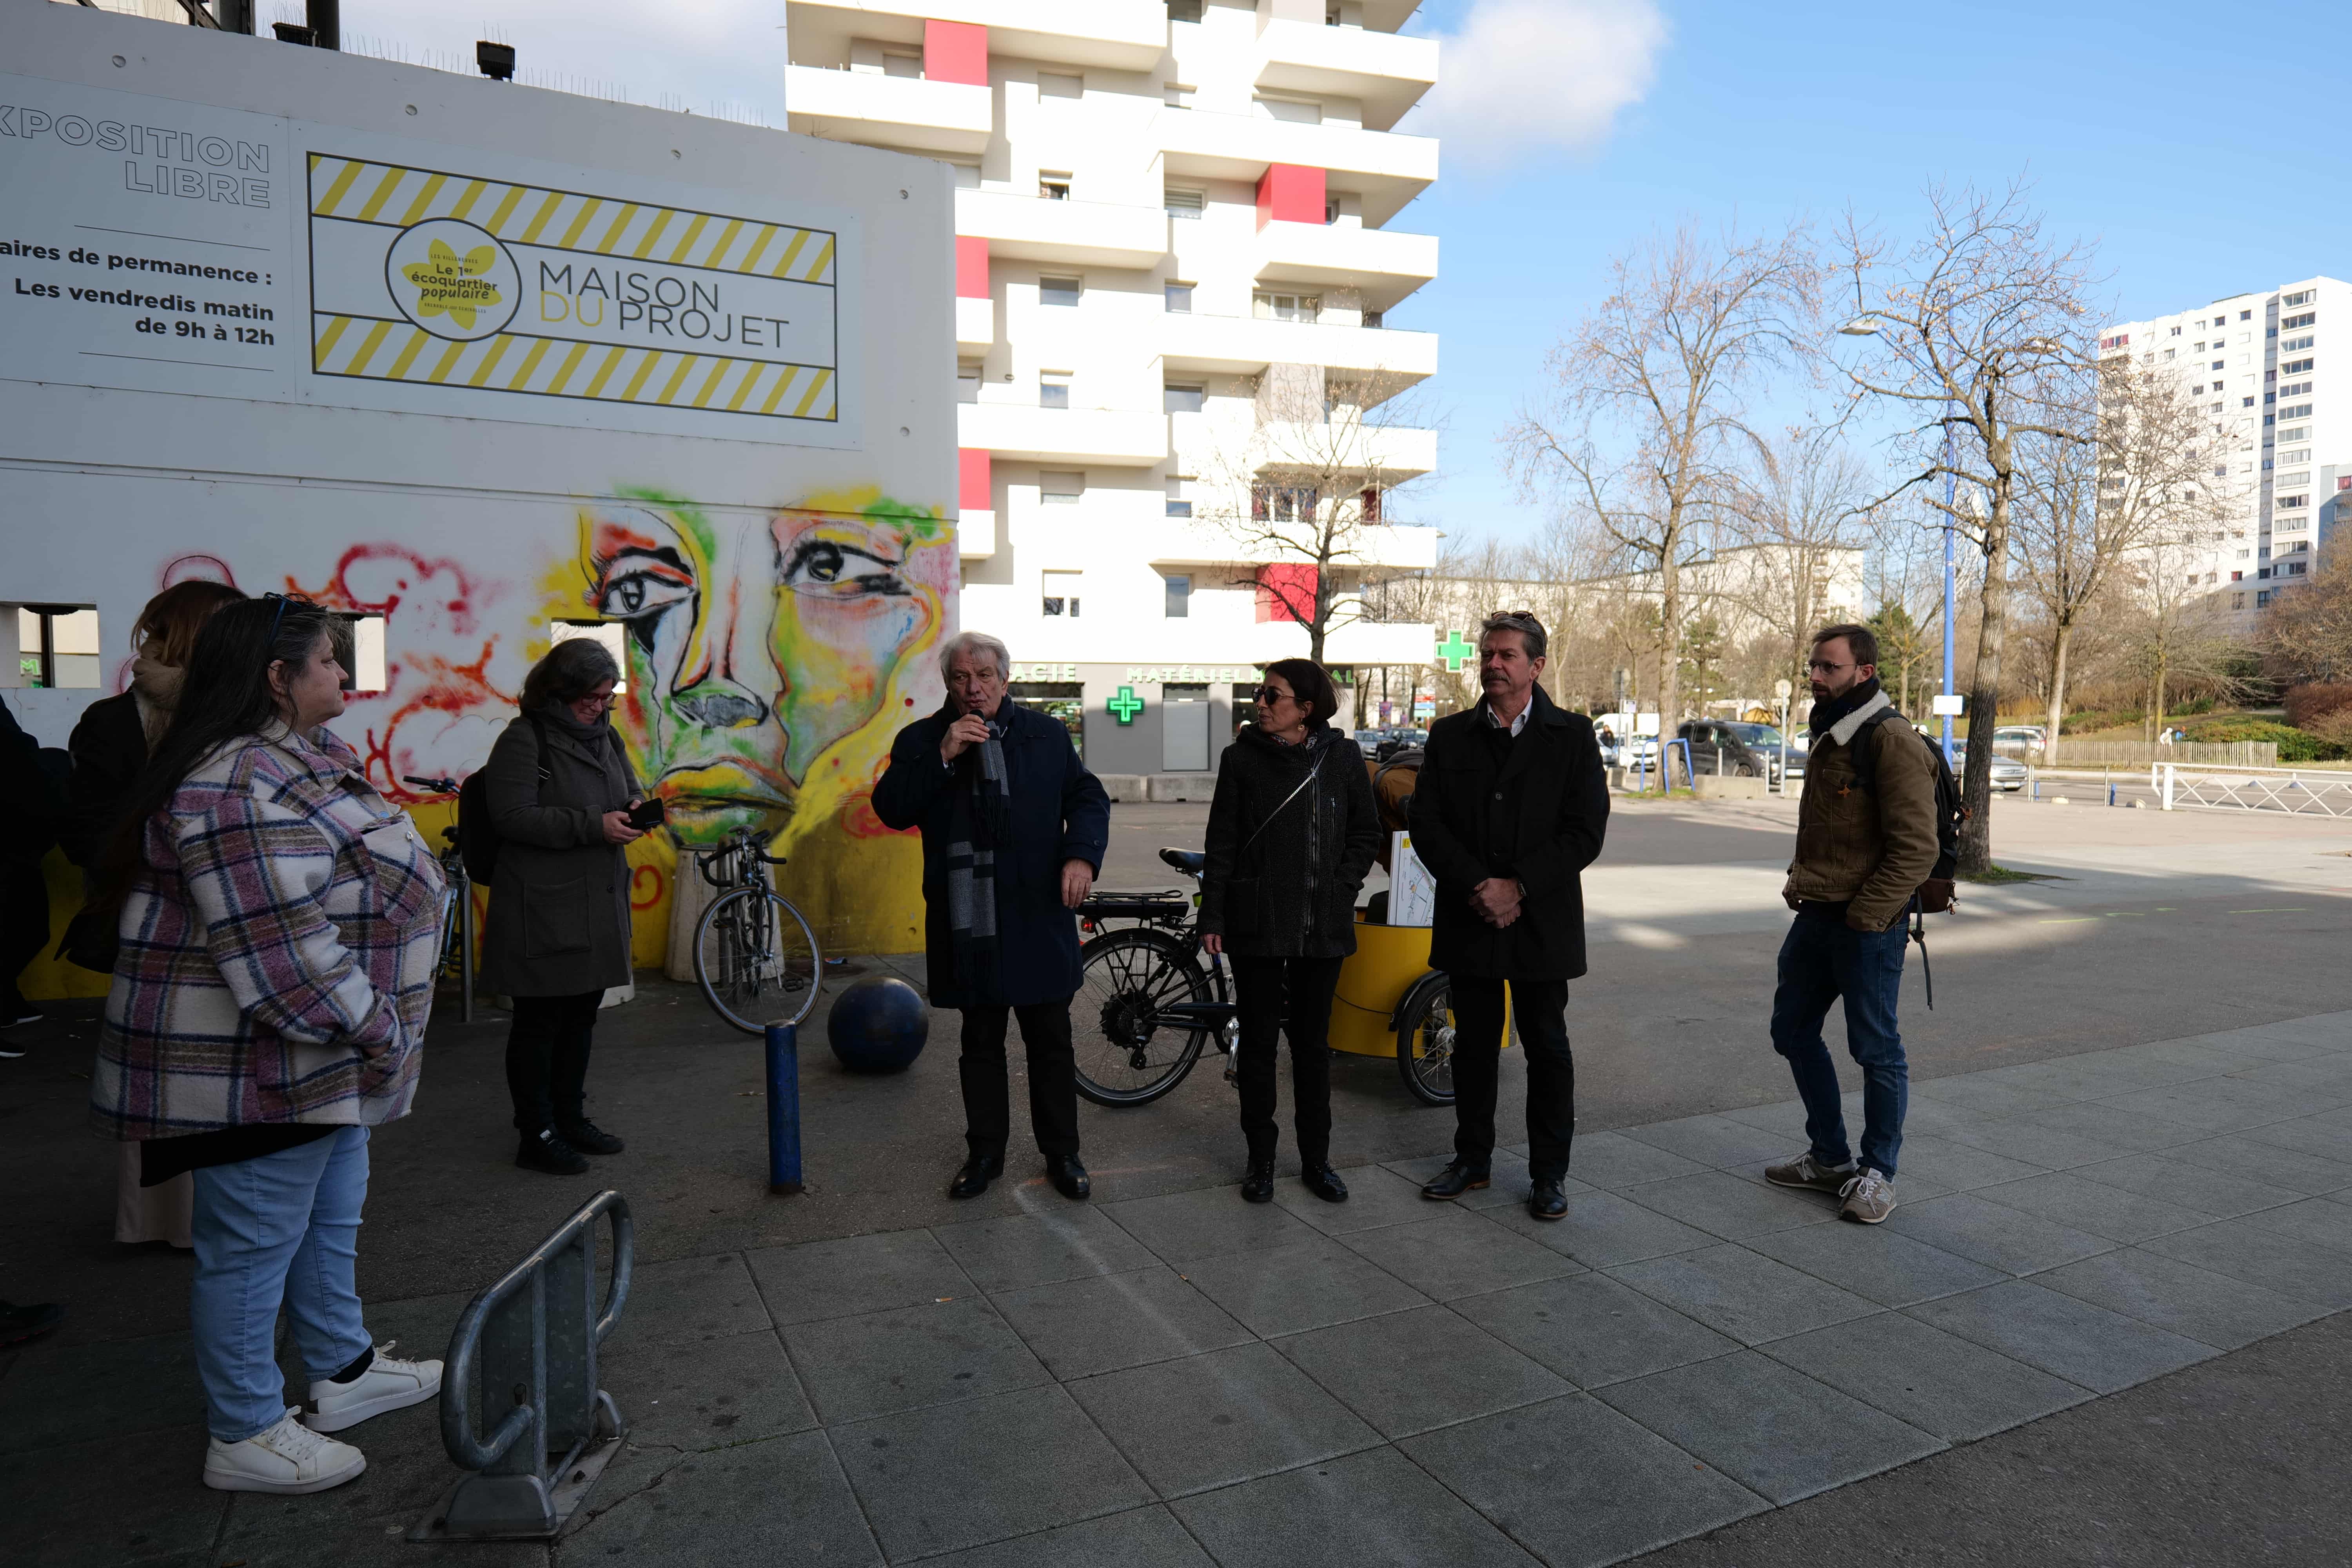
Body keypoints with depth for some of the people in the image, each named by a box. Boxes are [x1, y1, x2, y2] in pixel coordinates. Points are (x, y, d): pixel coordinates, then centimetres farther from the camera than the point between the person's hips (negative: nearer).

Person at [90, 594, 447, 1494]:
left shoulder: (301, 760, 10)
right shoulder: (236, 787, -24)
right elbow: (279, 953, -28)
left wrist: (374, 1029, 19)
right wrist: (371, 1031, -20)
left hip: (324, 1057, 11)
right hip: (258, 1065, -11)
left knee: (330, 1218, 22)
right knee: (255, 1244, 4)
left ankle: (343, 1370, 39)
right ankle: (246, 1437, 20)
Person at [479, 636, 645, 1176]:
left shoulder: (605, 736, 14)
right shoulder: (524, 739, -10)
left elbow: (630, 788, 25)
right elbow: (513, 817, -17)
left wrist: (635, 808, 1)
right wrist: (592, 826, -24)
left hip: (599, 904, 8)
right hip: (542, 910, -8)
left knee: (582, 1015, 17)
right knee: (540, 1021, 2)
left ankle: (570, 1117, 30)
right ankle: (537, 1135, 12)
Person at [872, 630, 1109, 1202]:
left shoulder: (1047, 734, 5)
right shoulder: (920, 740, 2)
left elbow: (1088, 796, 6)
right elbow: (892, 810, -9)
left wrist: (1082, 854, -12)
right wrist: (942, 757, -19)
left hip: (1040, 915, 0)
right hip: (967, 920, 0)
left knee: (1051, 1042, 9)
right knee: (981, 1042, 13)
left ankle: (1062, 1154, 23)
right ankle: (985, 1153, 28)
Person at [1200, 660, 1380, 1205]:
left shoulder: (1343, 757, 1)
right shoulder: (1242, 758, -1)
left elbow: (1366, 832, 10)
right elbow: (1221, 843, -1)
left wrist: (1342, 886, -2)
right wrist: (1212, 918, -5)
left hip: (1323, 925, 1)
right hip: (1256, 923, -1)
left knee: (1313, 1042, 10)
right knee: (1258, 1040, 7)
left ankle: (1316, 1159, 22)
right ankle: (1260, 1158, 19)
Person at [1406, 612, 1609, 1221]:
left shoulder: (1572, 736, -1)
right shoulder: (1450, 736, 5)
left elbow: (1586, 832, -7)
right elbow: (1427, 825, -1)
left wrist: (1517, 886, -15)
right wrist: (1477, 886, -14)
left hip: (1542, 923, -2)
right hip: (1468, 921, 2)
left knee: (1547, 1047, 8)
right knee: (1473, 1044, 12)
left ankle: (1549, 1172, 21)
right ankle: (1472, 1158, 27)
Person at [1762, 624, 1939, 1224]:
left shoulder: (1892, 743, -16)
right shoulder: (1827, 736, 13)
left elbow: (1916, 848, -20)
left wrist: (1864, 916, -19)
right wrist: (1801, 884, 13)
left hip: (1867, 925, -10)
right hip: (1815, 915, 10)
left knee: (1876, 1048, 3)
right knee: (1793, 1029, 16)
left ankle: (1877, 1173, 18)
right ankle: (1829, 1157, 30)